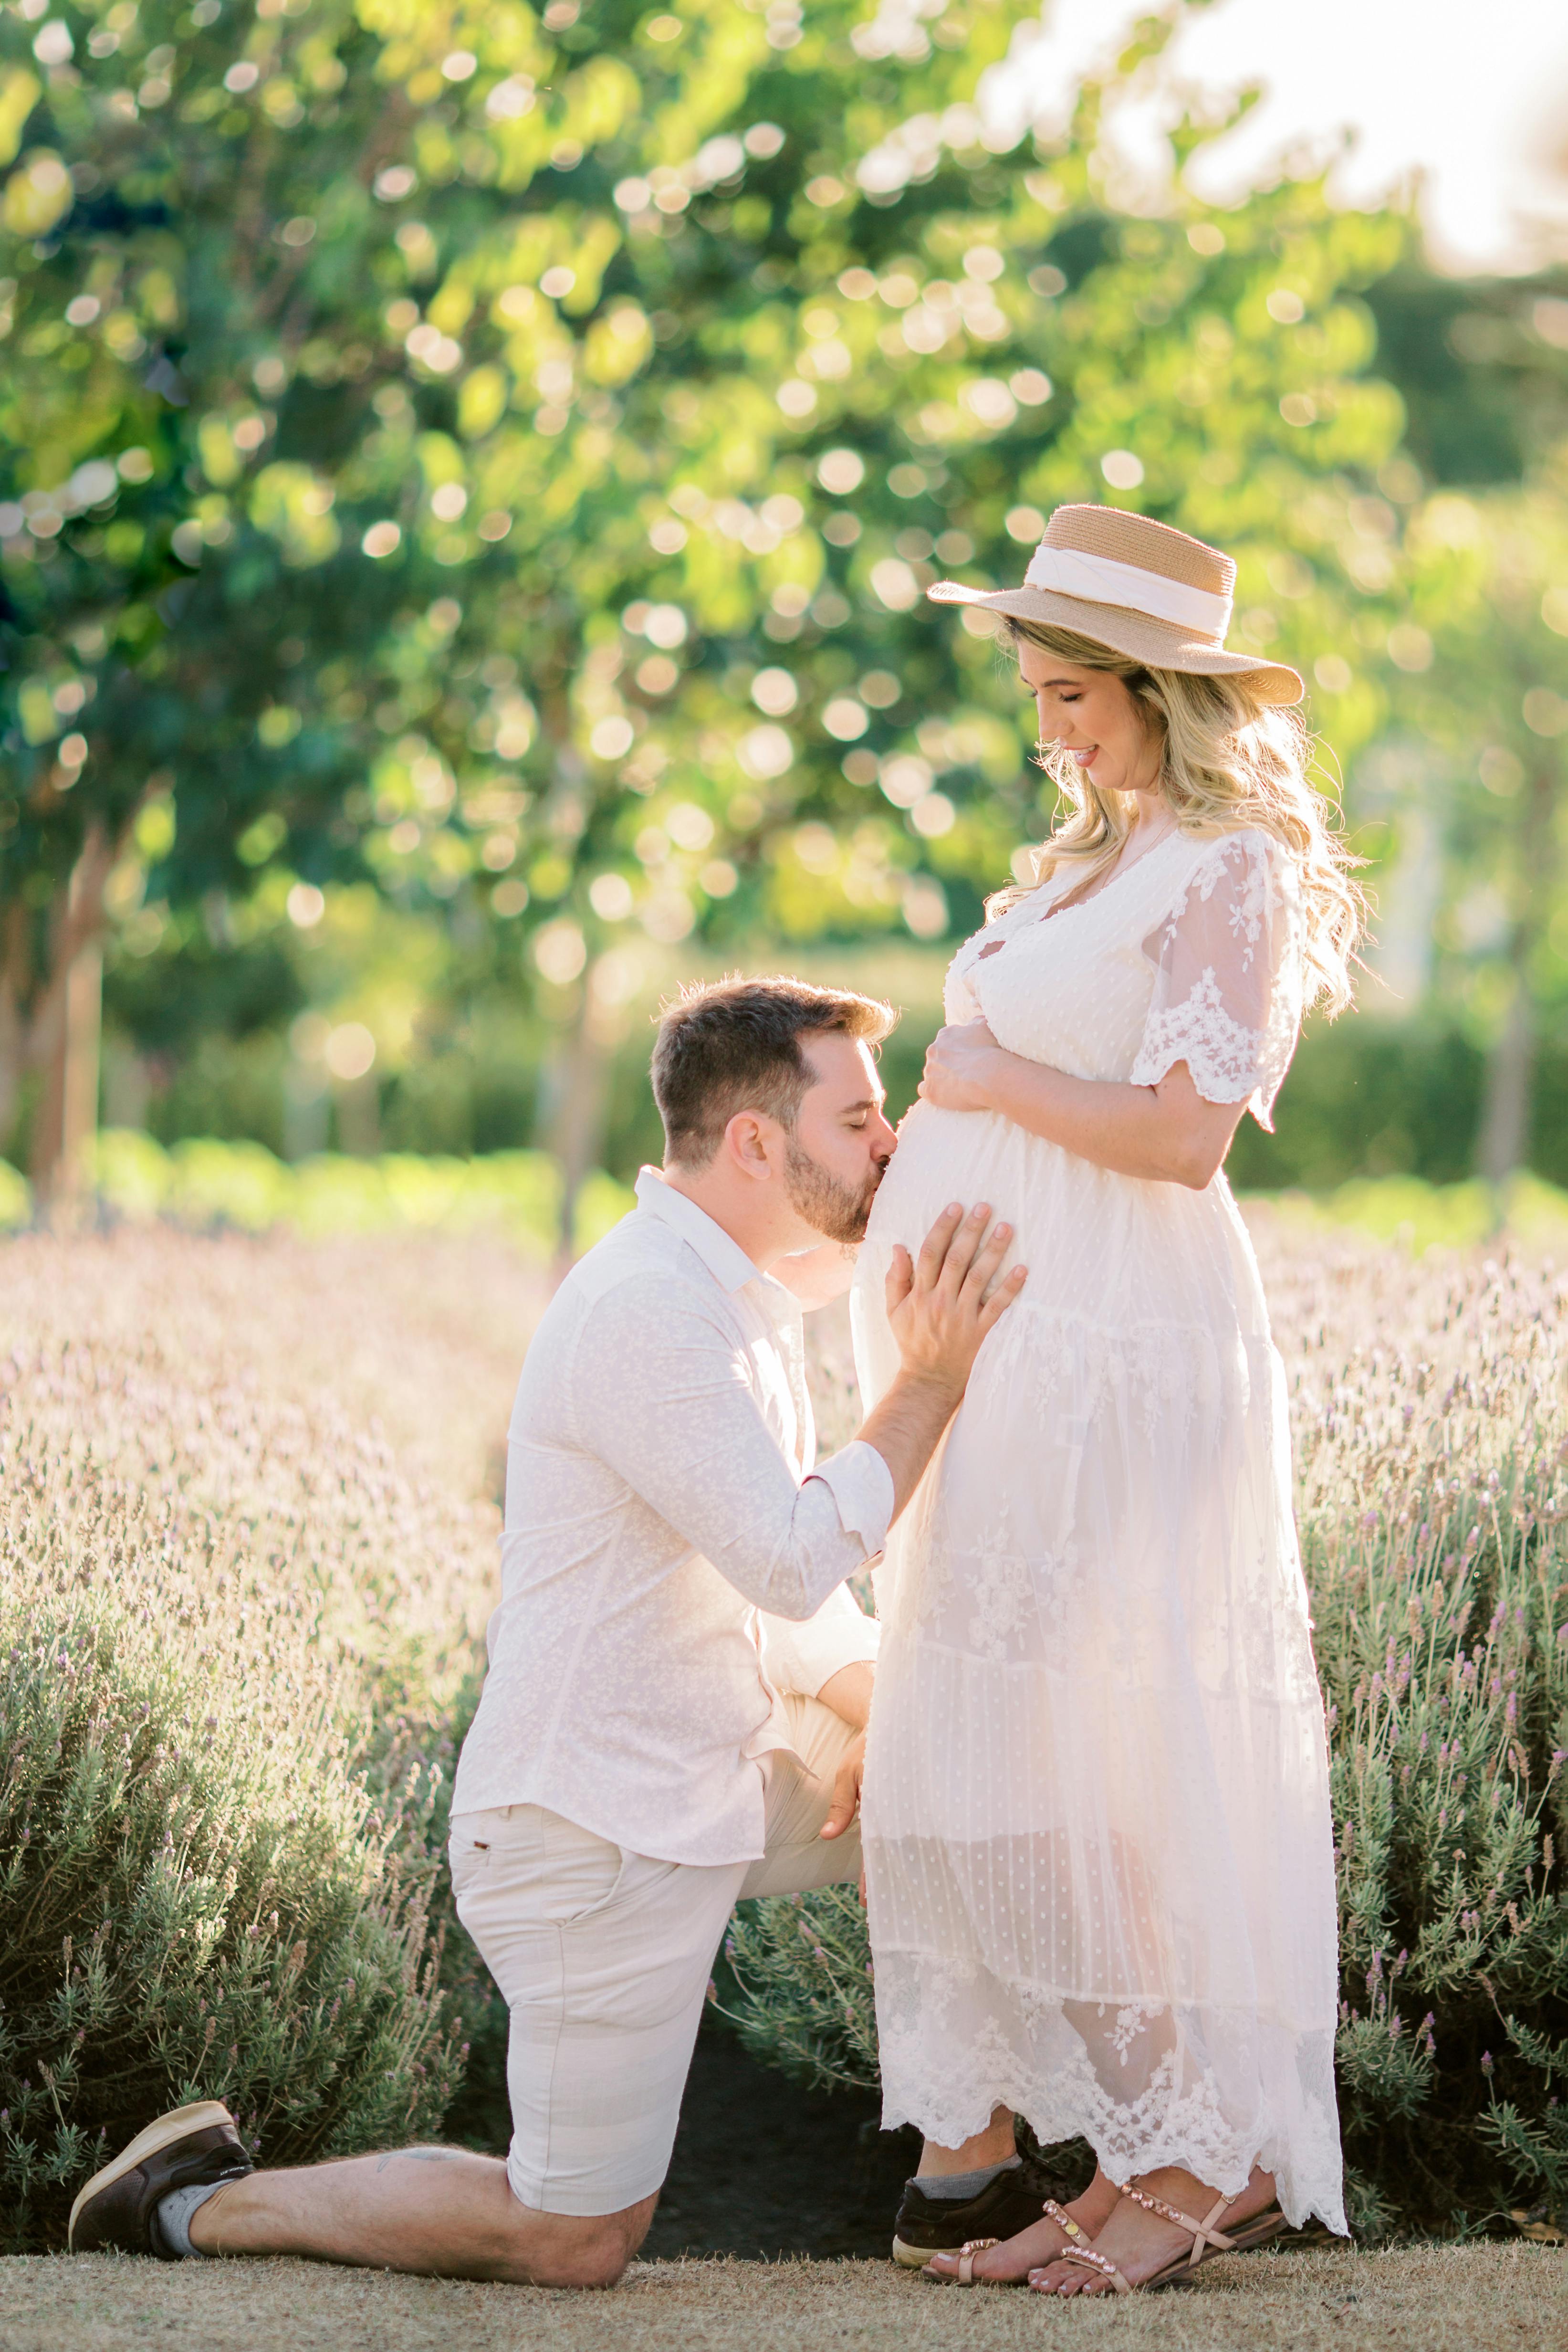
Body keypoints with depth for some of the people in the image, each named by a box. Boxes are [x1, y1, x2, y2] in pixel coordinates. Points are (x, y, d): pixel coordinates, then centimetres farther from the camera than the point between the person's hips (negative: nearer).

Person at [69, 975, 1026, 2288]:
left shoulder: (744, 1290, 9)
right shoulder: (647, 1312, -23)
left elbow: (788, 1584, 12)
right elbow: (794, 1561, -26)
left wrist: (881, 1702, -4)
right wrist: (931, 1379, -21)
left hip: (714, 1772, 9)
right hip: (598, 1831, -9)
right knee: (578, 2242, -1)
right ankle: (200, 2204, 12)